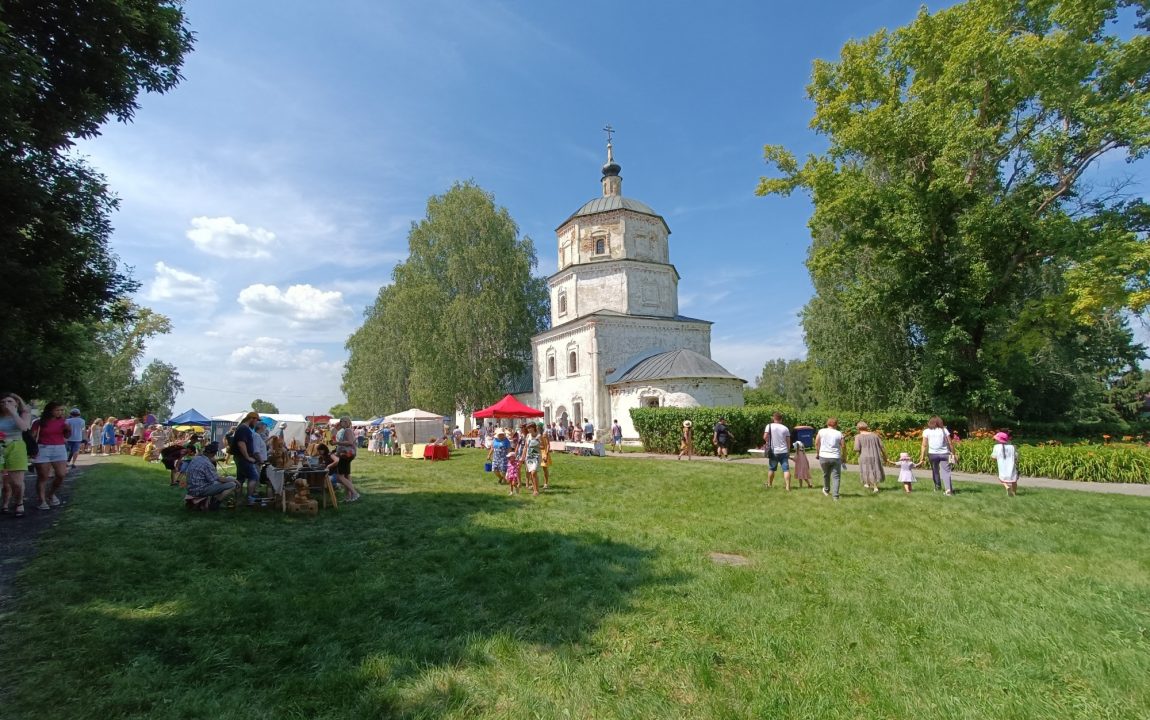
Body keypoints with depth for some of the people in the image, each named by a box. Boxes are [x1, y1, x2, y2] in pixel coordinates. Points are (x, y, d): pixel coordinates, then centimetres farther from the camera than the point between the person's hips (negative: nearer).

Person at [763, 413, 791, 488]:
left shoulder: (769, 426, -4)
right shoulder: (785, 428, 4)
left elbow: (765, 437, -12)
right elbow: (788, 441, 6)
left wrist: (767, 442, 10)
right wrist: (788, 452, 15)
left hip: (774, 452, -1)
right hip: (784, 451, 1)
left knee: (771, 469, 13)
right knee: (786, 469, 0)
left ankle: (769, 484, 27)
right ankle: (788, 486, -7)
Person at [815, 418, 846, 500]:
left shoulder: (821, 431, 1)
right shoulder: (839, 434, -1)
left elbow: (816, 443, 4)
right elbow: (843, 447, 0)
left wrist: (817, 453, 17)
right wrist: (843, 459, 10)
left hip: (823, 457, 2)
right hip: (835, 458, -2)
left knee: (826, 474, 21)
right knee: (836, 476, 4)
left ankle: (826, 490, 40)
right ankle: (835, 495, -2)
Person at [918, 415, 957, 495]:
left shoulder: (927, 431, 3)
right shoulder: (944, 430, 5)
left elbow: (924, 445, -3)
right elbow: (950, 443, 3)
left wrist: (922, 456, -2)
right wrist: (954, 453, 11)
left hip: (932, 454, 0)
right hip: (944, 453, 0)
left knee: (935, 471, 18)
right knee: (946, 471, -2)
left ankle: (938, 486, 30)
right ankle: (949, 489, -15)